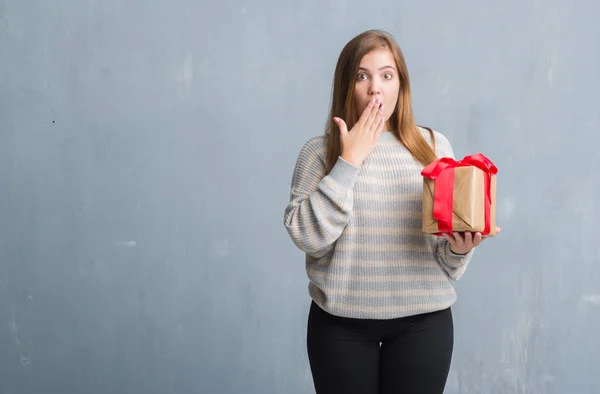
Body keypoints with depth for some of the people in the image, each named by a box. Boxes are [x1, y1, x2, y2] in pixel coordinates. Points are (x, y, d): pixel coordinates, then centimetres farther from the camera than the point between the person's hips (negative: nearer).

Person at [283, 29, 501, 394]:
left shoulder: (434, 146, 5)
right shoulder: (320, 151, 0)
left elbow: (447, 260, 10)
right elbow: (308, 237, -12)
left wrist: (458, 248, -13)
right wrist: (350, 159, -13)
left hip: (423, 320, 2)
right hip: (341, 323, -1)